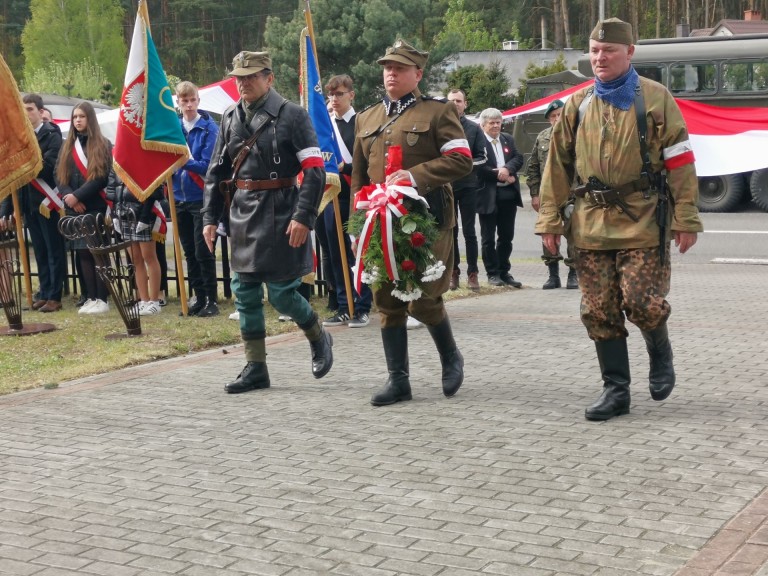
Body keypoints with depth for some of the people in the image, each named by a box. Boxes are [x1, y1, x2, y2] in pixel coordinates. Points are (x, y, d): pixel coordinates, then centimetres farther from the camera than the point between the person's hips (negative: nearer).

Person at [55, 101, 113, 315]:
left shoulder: (103, 145, 1)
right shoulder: (67, 146, 16)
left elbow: (101, 177, -10)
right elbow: (59, 175, 9)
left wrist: (77, 196, -15)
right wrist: (68, 195, -9)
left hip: (96, 207, -5)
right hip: (74, 209, 5)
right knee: (83, 253, 4)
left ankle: (102, 299, -4)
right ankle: (91, 298, 10)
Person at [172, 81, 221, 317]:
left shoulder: (209, 128, -8)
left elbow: (208, 165, -13)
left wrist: (186, 162, -27)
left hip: (201, 198, -5)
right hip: (180, 198, 5)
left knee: (203, 251, -4)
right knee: (189, 252, 11)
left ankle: (212, 300, 6)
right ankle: (198, 297, 20)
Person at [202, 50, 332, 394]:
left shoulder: (292, 115, -6)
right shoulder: (230, 118, 11)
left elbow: (314, 170, -11)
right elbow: (216, 171, 15)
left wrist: (303, 217, -19)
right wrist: (210, 217, 8)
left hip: (280, 216, -6)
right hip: (242, 217, 6)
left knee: (280, 292, -4)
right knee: (245, 293, 6)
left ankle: (318, 339, 25)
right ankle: (255, 368, 15)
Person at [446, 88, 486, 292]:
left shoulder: (474, 128, 5)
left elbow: (481, 157, 3)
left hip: (467, 185, 0)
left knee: (469, 231, 1)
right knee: (450, 231, 6)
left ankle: (472, 273, 7)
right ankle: (453, 272, 13)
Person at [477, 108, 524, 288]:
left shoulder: (508, 139, 13)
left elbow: (518, 158, 5)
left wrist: (507, 169, -15)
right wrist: (499, 175, -13)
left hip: (508, 194, 6)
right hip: (488, 196, -6)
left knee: (506, 236, 11)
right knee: (488, 238, 5)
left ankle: (504, 272, 20)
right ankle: (492, 273, 13)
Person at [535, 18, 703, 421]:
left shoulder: (655, 99, 0)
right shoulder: (578, 105, 10)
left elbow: (679, 161, -1)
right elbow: (558, 164, 12)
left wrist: (686, 219, -5)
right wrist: (549, 220, 7)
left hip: (643, 222, -3)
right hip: (591, 223, 4)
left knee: (641, 301, -10)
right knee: (598, 311, 3)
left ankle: (660, 351, 23)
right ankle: (615, 390, 15)